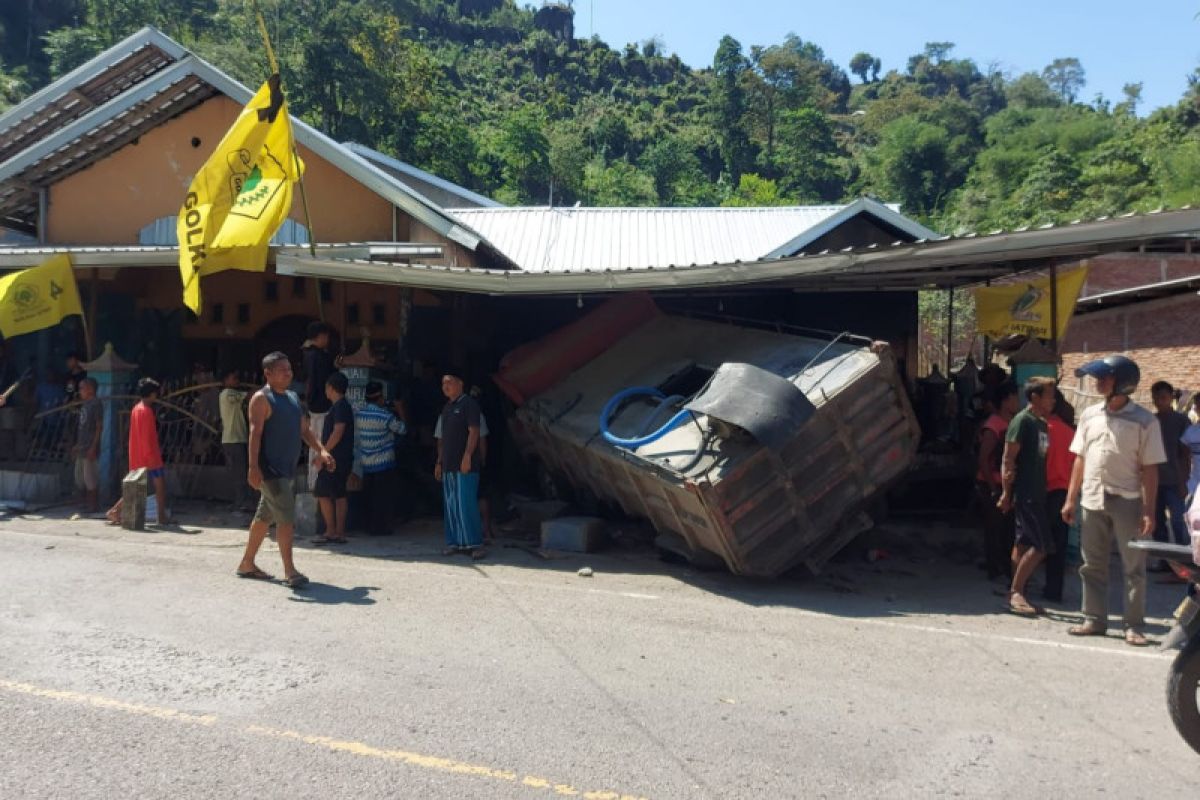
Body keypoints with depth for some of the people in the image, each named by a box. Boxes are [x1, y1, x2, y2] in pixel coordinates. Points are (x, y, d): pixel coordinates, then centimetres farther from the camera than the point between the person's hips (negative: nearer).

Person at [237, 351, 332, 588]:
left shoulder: (293, 397, 17)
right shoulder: (261, 398, -9)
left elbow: (305, 430, 18)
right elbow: (255, 433, -17)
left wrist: (321, 451, 4)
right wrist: (253, 467, -26)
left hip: (288, 470, 9)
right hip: (270, 470, -9)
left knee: (265, 517, 15)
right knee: (287, 517, -12)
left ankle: (247, 564, 26)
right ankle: (290, 571, -8)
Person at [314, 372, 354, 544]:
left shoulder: (339, 406, -14)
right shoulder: (344, 405, 17)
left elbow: (337, 432, -21)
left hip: (334, 458, -10)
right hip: (342, 458, 10)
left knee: (323, 494, -7)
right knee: (339, 495, 9)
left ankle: (331, 532, -7)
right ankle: (339, 533, 11)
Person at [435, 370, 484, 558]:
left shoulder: (468, 404, -5)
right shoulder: (446, 407, 20)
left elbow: (473, 431, -13)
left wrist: (467, 456, -21)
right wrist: (439, 462, 19)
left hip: (465, 465, -8)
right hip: (448, 465, 8)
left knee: (466, 505, -10)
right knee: (451, 506, 8)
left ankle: (475, 543, -6)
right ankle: (454, 543, 14)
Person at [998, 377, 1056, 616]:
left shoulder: (1042, 424, 16)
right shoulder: (1022, 421, -11)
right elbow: (1008, 457, -15)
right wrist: (1007, 492, -17)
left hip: (1036, 493, 9)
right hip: (1025, 493, -9)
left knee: (1024, 544, 10)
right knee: (1041, 545, -11)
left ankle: (1016, 594, 15)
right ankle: (1016, 592, -3)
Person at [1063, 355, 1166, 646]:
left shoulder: (1144, 421, -6)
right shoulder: (1090, 416, 7)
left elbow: (1150, 469, -7)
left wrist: (1149, 511, -12)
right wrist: (1071, 499, 7)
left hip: (1127, 503, -4)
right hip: (1093, 502, 4)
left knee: (1134, 567, 3)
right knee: (1092, 565, 10)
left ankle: (1134, 626, 11)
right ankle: (1094, 619, 20)